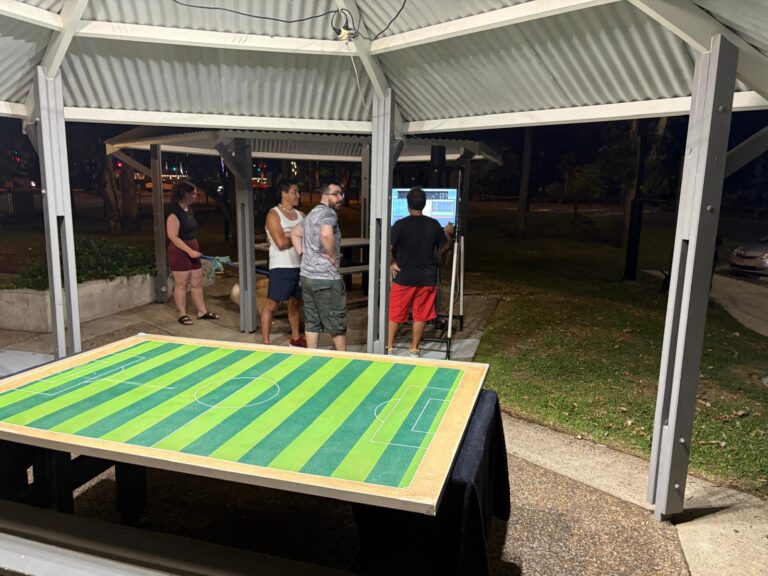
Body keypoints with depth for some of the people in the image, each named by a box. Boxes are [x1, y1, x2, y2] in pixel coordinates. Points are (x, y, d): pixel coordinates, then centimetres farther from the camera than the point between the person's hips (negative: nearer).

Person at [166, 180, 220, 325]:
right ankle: (182, 315, 11)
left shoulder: (189, 210, 10)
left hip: (192, 252, 9)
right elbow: (173, 236, -21)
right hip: (179, 253, -9)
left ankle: (202, 312, 21)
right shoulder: (174, 213, -17)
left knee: (197, 283, 12)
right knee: (181, 284, 1)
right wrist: (190, 251, -24)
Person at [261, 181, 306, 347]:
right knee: (272, 304, -3)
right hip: (281, 267, -6)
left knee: (295, 302, 16)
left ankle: (295, 338, 29)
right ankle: (265, 342, 3)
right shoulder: (273, 215, -7)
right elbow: (281, 242, -17)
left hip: (299, 266, 6)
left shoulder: (300, 215, 12)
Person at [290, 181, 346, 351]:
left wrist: (303, 254, 18)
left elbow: (295, 233, 29)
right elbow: (326, 234, -33)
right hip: (325, 278, -9)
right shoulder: (328, 212, -13)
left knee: (312, 322, 13)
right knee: (337, 323, 4)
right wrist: (333, 256, -18)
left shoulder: (312, 213, 18)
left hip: (307, 276, 9)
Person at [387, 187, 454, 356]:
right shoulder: (434, 224, -3)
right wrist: (448, 233, 29)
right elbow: (444, 247, 10)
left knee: (394, 314, 10)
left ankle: (388, 347, 15)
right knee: (420, 315, 12)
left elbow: (386, 247, -18)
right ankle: (414, 348, 20)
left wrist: (391, 264, -1)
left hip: (404, 277, -2)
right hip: (427, 278, 2)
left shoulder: (400, 224, -12)